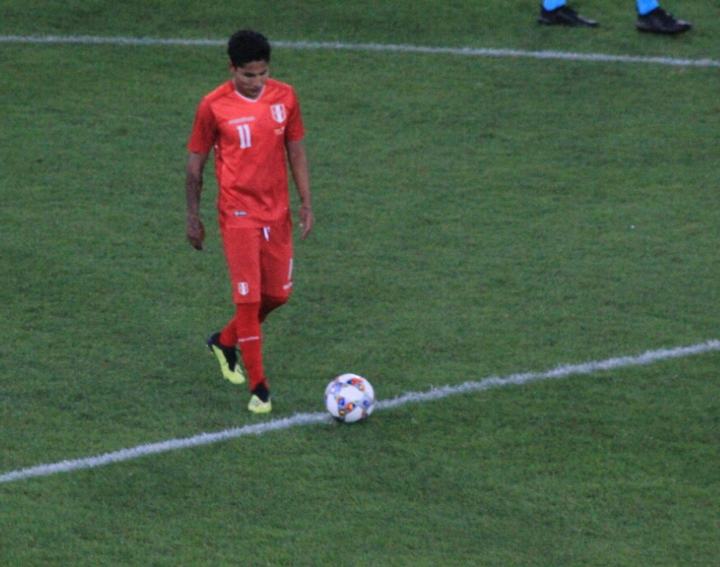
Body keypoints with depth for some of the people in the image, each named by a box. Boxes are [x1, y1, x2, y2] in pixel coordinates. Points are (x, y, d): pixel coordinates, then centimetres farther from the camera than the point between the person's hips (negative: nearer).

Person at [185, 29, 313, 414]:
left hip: (277, 212, 5)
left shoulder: (284, 97, -1)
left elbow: (295, 151, 9)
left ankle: (225, 341, 36)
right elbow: (195, 162, -1)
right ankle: (258, 387, 0)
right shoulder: (214, 106, -11)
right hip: (239, 215, -5)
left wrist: (306, 202, 5)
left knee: (278, 294, 11)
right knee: (249, 298, -8)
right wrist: (193, 217, 1)